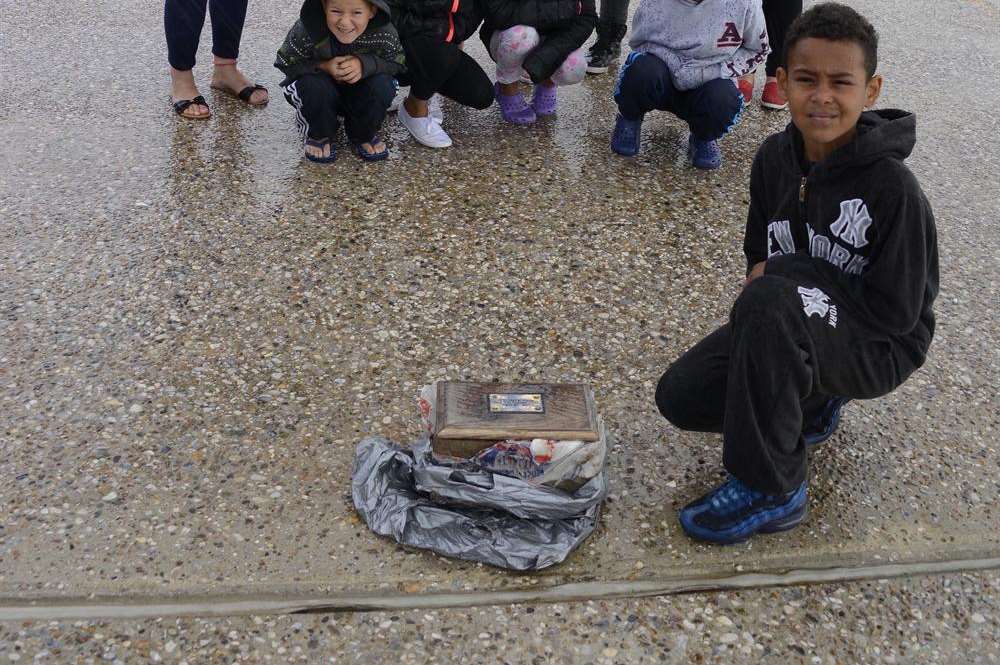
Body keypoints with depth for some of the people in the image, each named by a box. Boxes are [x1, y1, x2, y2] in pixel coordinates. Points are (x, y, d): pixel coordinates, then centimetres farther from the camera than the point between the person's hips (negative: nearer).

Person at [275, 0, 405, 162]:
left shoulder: (384, 33, -27)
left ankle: (363, 135, 4)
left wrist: (364, 64, -33)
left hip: (358, 94, 2)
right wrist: (324, 67, -32)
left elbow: (396, 63, -13)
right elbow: (286, 63, -16)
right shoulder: (306, 29, -30)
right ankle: (319, 135, 0)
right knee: (314, 87, -32)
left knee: (383, 86, -26)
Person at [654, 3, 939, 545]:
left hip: (879, 347, -6)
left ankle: (772, 489, -22)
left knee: (768, 301, -37)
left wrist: (787, 272, -19)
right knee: (680, 396, -12)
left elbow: (896, 312, -21)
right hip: (789, 333, 6)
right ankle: (809, 405, 13)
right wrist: (762, 274, -14)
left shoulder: (891, 187, -24)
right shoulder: (774, 158, -4)